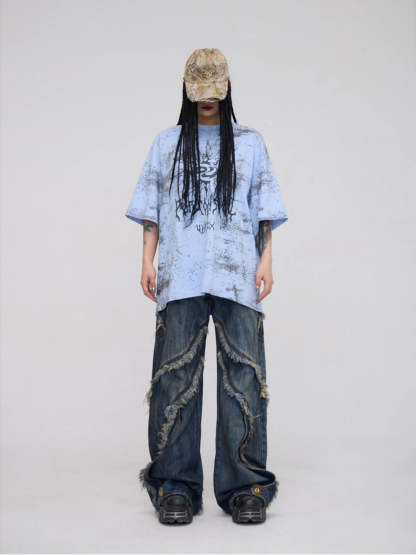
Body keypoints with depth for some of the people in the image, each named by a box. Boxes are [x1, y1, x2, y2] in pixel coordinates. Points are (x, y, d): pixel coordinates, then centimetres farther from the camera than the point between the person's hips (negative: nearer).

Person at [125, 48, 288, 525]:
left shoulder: (249, 142, 17)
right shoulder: (166, 143, 19)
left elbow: (265, 208, 11)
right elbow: (151, 209, 14)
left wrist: (266, 260, -1)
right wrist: (148, 262, 3)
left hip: (237, 274, 0)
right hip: (180, 276, 1)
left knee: (242, 374, -5)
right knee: (176, 377, -4)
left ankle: (245, 488, 4)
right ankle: (176, 487, 5)